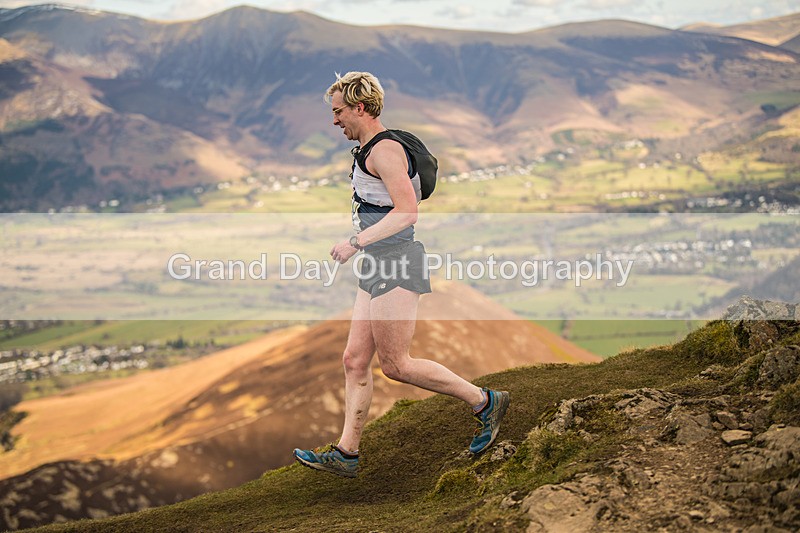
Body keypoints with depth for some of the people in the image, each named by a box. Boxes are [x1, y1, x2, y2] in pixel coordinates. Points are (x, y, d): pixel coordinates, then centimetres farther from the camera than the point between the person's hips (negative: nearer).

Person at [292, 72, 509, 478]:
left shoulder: (384, 149, -13)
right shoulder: (371, 151, 19)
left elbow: (406, 212, -23)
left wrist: (356, 242, -21)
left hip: (395, 267, -10)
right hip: (378, 268, 10)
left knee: (395, 365, -6)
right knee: (355, 361, 6)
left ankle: (484, 402, 5)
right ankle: (345, 453, 9)